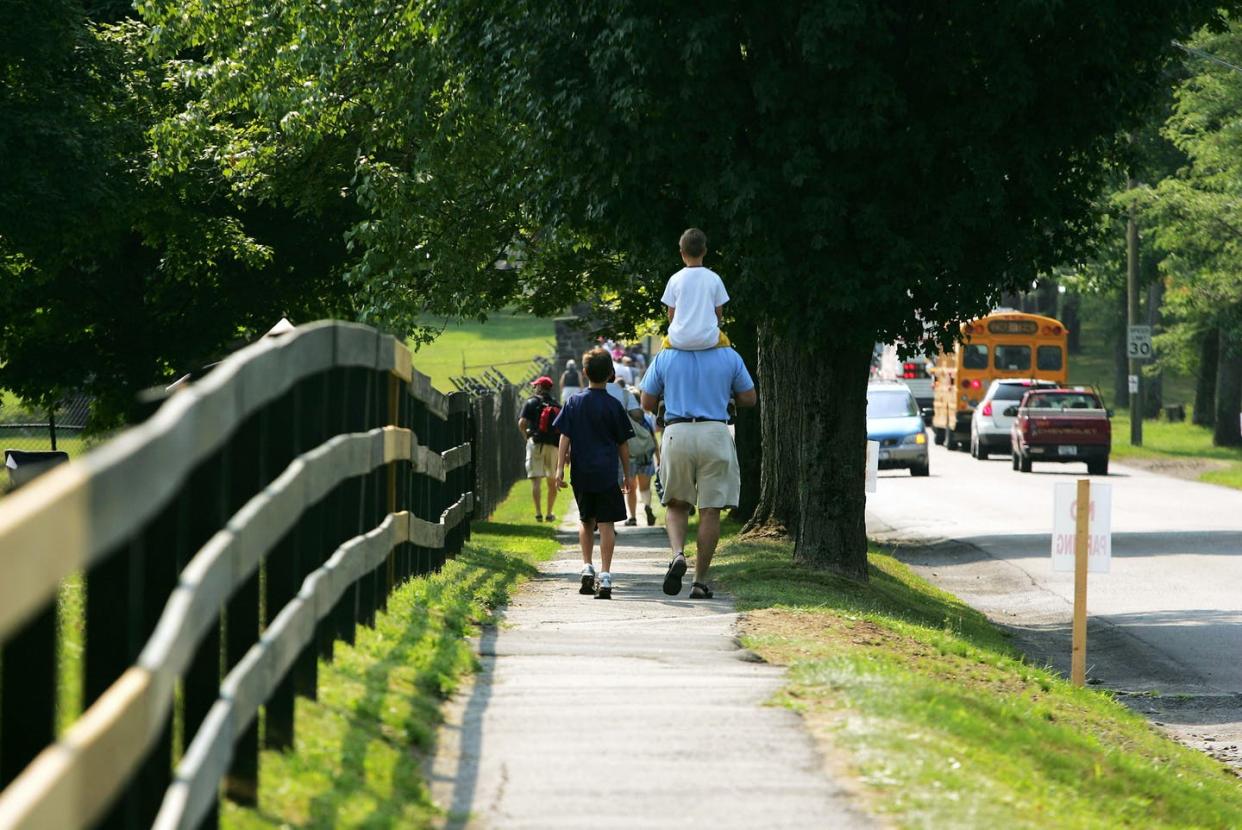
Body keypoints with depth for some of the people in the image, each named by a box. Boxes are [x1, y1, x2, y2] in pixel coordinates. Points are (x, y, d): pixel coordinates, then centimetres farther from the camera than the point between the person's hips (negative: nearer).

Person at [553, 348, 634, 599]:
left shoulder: (574, 403, 2)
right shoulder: (613, 406, -2)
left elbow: (564, 438, -2)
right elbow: (623, 444, 3)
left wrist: (560, 468, -1)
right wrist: (627, 473, 12)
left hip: (581, 474, 2)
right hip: (607, 473, -2)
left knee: (586, 521, 20)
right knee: (606, 524, -2)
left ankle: (587, 568, 12)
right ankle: (605, 577, -9)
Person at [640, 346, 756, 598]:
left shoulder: (664, 358, 4)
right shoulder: (729, 357, 4)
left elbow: (647, 403, 8)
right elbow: (749, 399, 10)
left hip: (677, 434, 0)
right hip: (715, 435, 0)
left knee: (677, 505, 16)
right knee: (710, 510, 4)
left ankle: (678, 554, -12)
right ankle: (700, 581, 3)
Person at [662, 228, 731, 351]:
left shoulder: (675, 279, -4)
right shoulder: (714, 279, -3)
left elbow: (671, 315, 2)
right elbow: (719, 314, 3)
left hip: (680, 341, 0)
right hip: (708, 340, 0)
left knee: (667, 342, 35)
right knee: (724, 341, 35)